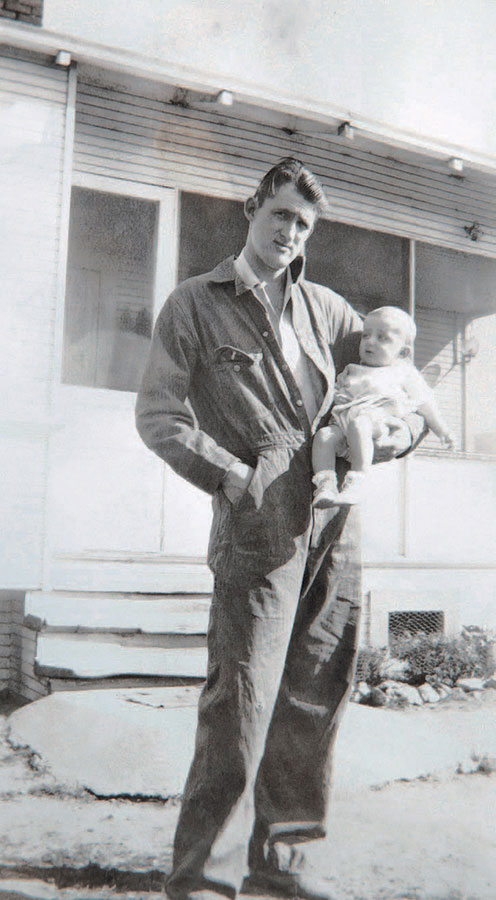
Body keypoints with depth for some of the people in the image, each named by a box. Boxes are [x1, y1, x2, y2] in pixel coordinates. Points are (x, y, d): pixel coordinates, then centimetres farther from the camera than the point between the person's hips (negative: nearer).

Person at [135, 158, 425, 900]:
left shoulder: (327, 309, 18)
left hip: (337, 519, 5)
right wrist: (233, 478, -11)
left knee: (316, 696, 8)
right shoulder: (195, 304, 6)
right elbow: (158, 414, -1)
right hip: (260, 522, -5)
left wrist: (401, 431, -1)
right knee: (242, 696, -10)